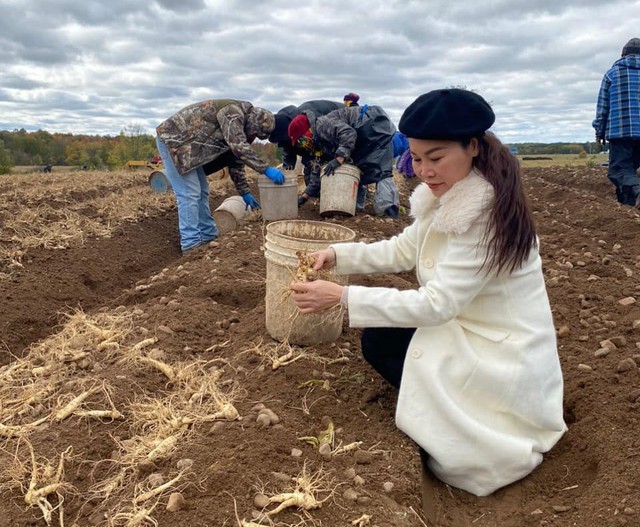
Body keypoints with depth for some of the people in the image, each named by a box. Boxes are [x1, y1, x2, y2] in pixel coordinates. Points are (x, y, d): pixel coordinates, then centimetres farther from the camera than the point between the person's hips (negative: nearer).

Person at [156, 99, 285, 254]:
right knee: (189, 193, -13)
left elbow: (235, 161, 17)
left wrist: (245, 193, 17)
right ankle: (191, 244, -9)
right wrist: (266, 169, -27)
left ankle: (208, 236, 20)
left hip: (186, 145, 10)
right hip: (172, 138, -10)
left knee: (201, 191, 11)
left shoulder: (239, 127, 11)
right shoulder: (233, 112, -18)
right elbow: (239, 148, -29)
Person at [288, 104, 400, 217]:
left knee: (378, 171, -19)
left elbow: (348, 133, -28)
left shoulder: (322, 125, -13)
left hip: (376, 125, -10)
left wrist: (338, 160, -29)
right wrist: (305, 196, 22)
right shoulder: (320, 141, 17)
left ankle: (388, 208, -29)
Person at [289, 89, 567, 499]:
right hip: (468, 328, 9)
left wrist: (342, 296, -31)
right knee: (377, 339, 10)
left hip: (504, 357, -9)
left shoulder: (488, 212, -29)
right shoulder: (449, 195, -2)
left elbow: (436, 304, -30)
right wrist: (338, 255, -8)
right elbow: (404, 250, 6)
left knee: (382, 346, -3)